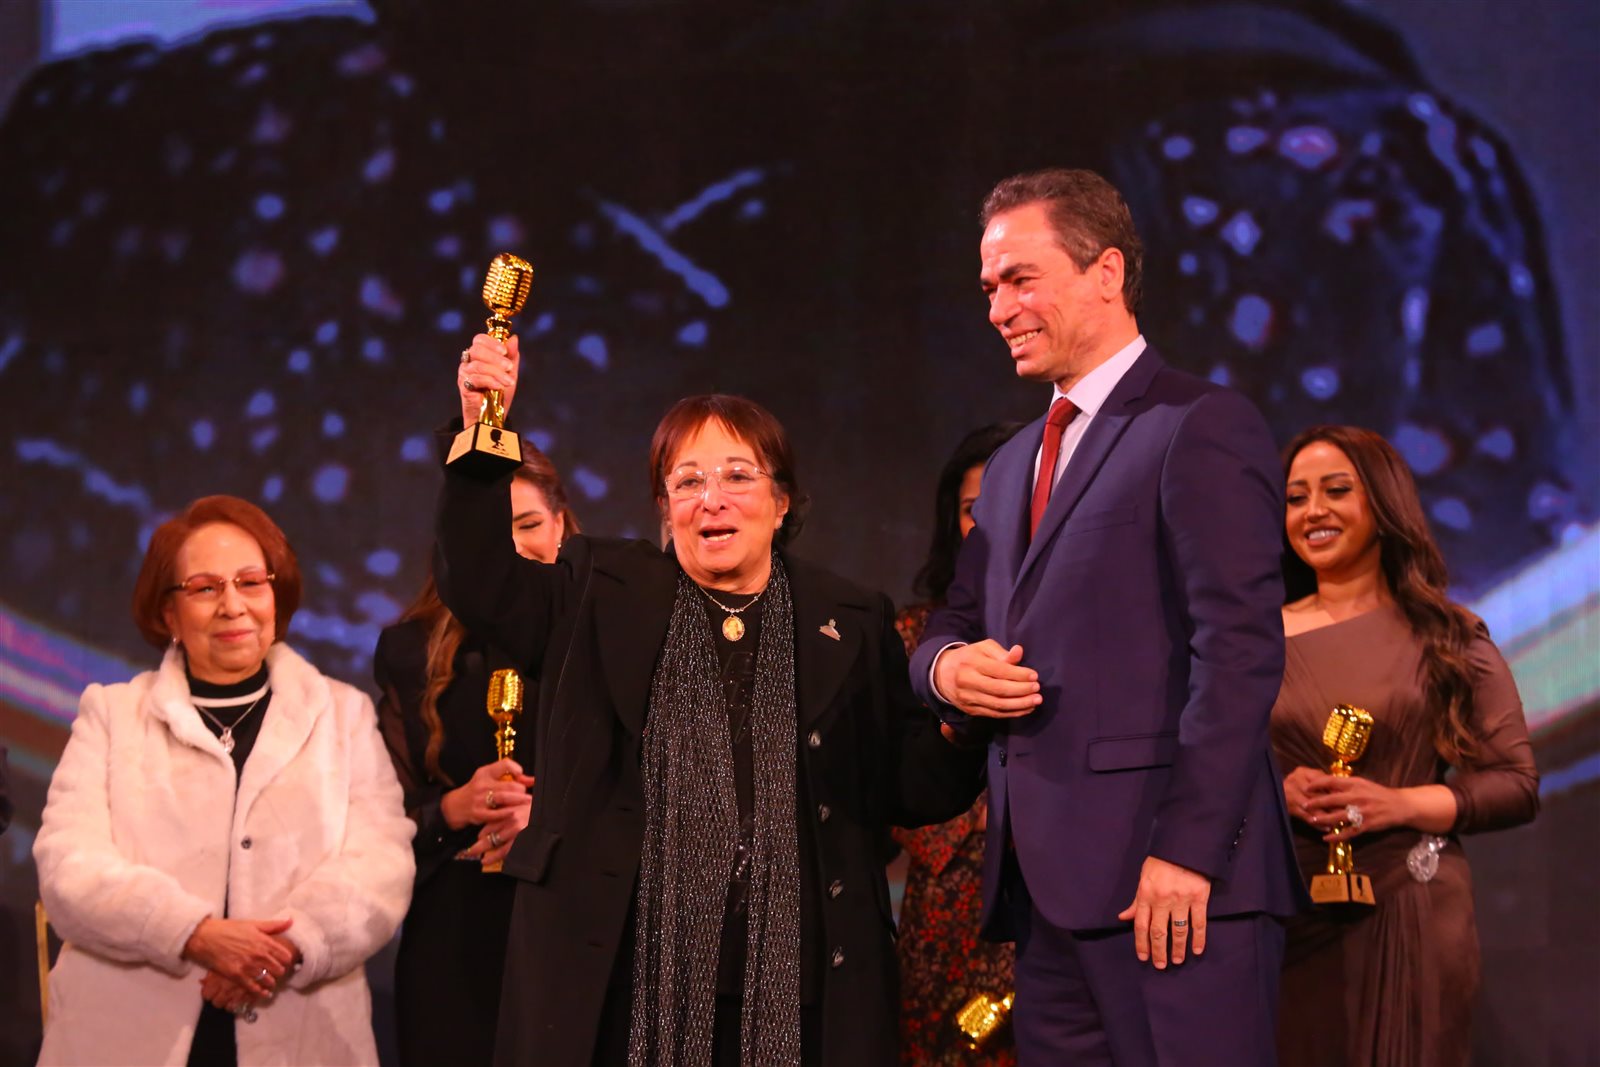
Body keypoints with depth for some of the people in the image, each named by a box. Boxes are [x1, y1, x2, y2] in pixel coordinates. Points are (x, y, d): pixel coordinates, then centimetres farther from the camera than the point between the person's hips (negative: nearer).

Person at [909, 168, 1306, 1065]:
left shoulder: (1202, 426, -5)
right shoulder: (1013, 465, 23)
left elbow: (1240, 650, -13)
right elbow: (960, 627, 27)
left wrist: (1188, 851, -19)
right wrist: (946, 664, 2)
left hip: (1170, 882, -8)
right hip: (1045, 886, 8)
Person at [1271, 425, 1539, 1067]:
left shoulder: (1448, 639, 4)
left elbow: (1516, 784, 1)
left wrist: (1400, 804, -13)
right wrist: (1274, 792, -12)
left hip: (1409, 913, -1)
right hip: (1288, 915, 1)